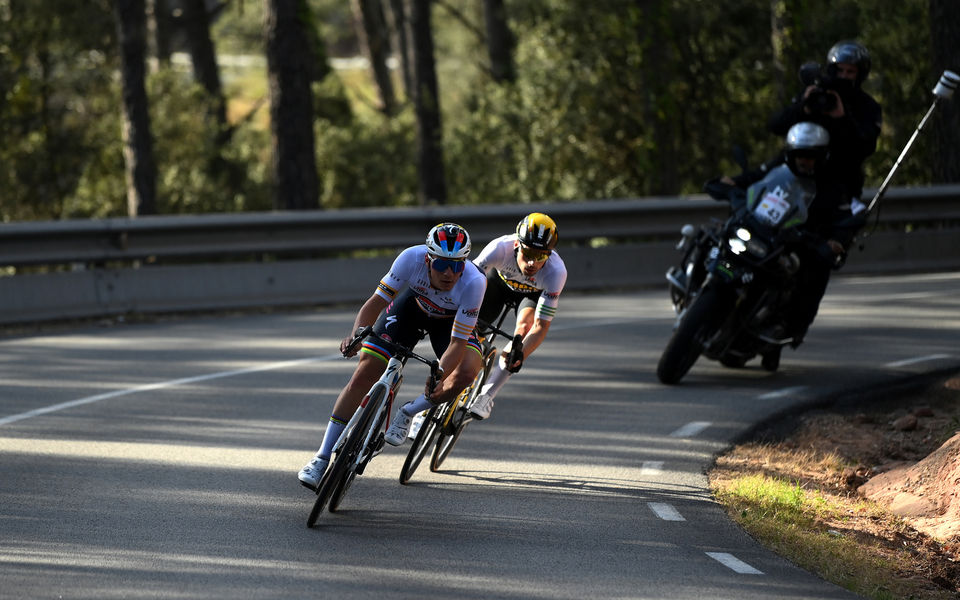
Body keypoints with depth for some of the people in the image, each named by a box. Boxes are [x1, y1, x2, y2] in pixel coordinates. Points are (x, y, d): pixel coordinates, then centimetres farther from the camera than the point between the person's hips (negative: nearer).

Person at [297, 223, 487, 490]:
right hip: (412, 305, 1)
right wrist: (356, 334, -45)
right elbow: (377, 300, -27)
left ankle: (407, 414, 0)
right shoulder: (412, 258, -35)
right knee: (364, 374, -12)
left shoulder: (473, 282, -39)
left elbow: (458, 342, -36)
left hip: (451, 319, 0)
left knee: (467, 372, -29)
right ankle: (322, 460, -4)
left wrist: (438, 377, -50)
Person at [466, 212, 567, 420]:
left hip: (534, 293, -2)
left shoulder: (556, 272, -40)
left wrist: (520, 356, -53)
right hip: (499, 278, 2)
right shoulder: (501, 248, -41)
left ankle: (487, 396, -20)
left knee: (524, 328, -28)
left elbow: (541, 326, -39)